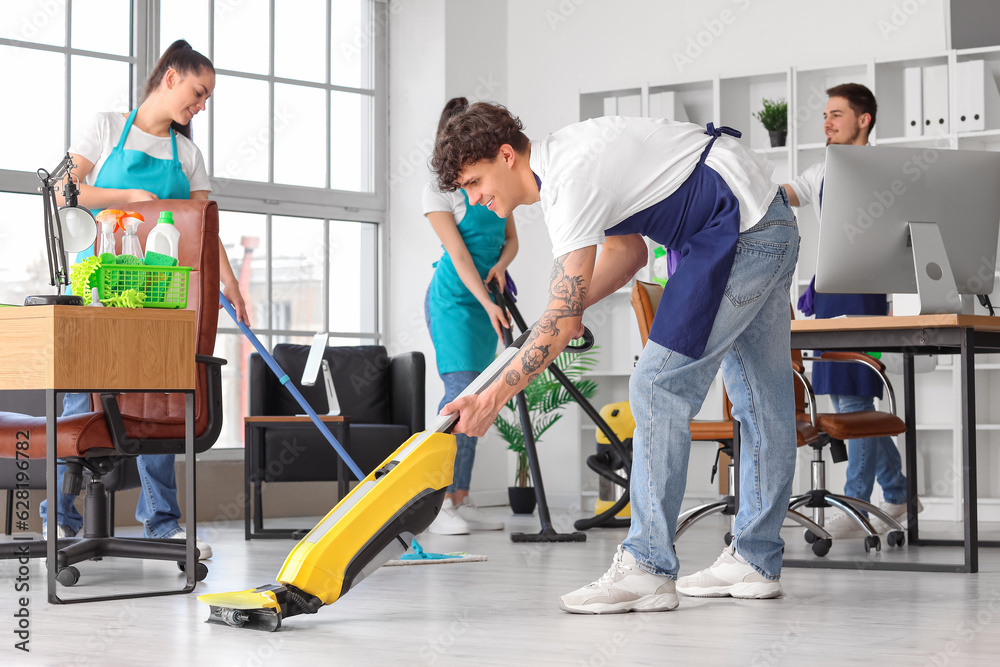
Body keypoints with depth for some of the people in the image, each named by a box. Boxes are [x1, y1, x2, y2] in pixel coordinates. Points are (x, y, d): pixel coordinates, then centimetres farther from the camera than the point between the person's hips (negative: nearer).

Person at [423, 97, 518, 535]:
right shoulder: (438, 189, -9)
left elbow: (510, 239, 13)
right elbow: (458, 253, -17)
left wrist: (501, 265, -10)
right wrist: (488, 304, -26)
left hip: (486, 296, 7)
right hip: (454, 297, -6)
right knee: (461, 391, -18)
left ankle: (461, 500, 7)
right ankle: (439, 504, -18)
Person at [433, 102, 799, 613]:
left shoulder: (571, 181, -21)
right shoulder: (562, 156, 11)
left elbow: (563, 324, -25)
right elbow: (629, 250, 20)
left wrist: (492, 399, -23)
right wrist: (570, 307, 6)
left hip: (739, 231, -11)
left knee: (659, 386, -12)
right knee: (761, 399, 13)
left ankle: (647, 569, -12)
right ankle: (755, 561, 21)